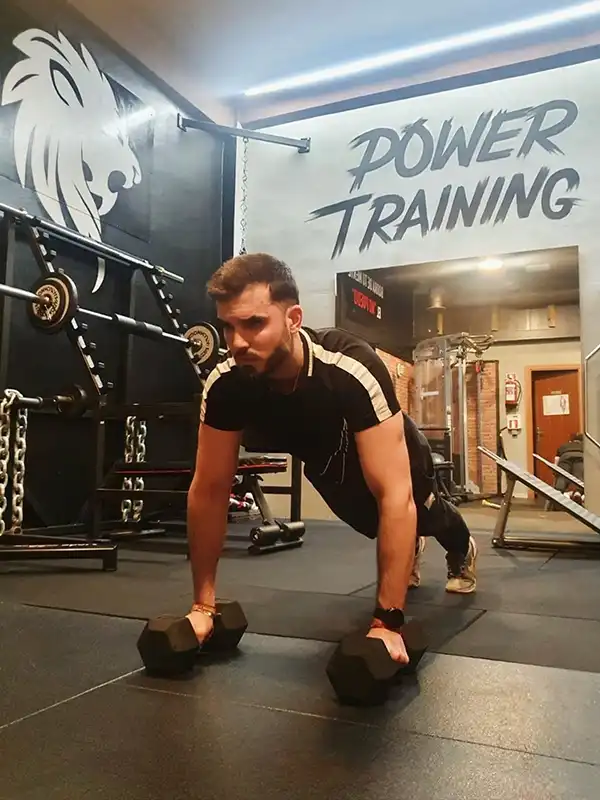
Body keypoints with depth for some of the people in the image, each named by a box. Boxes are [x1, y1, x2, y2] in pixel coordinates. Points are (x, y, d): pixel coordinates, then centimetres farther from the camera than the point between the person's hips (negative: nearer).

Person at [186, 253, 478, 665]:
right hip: (331, 465, 3)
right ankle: (407, 547, 68)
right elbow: (209, 490, -24)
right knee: (372, 524, 31)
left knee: (420, 514, 27)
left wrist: (387, 623, -47)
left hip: (394, 457, -3)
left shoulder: (354, 371, -47)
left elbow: (394, 495, -47)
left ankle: (461, 547, 64)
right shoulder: (225, 385, -33)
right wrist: (204, 604, -22)